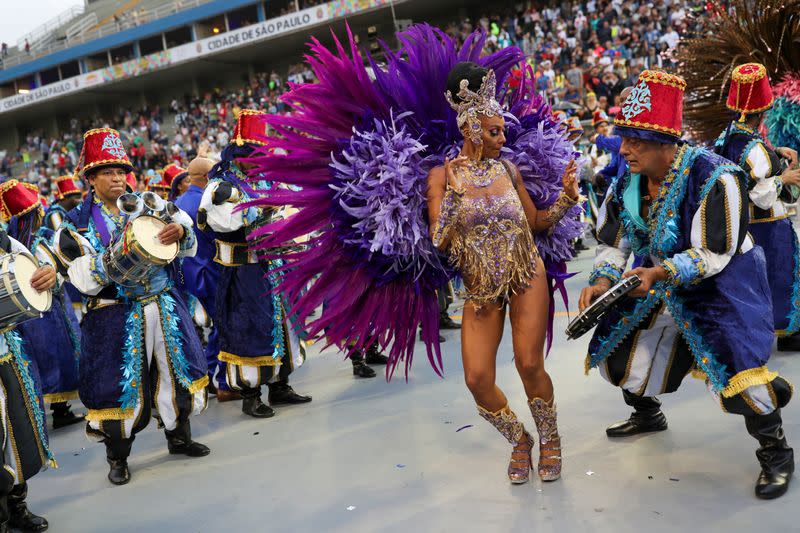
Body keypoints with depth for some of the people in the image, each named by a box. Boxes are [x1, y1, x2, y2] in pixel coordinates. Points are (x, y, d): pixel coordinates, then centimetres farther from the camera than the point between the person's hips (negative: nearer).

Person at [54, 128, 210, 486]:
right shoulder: (77, 225, -3)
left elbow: (189, 247, 5)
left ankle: (179, 437, 32)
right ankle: (117, 457, 19)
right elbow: (84, 280, -12)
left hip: (164, 307, 4)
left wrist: (180, 231, -17)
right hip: (116, 319, -4)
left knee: (175, 371, 13)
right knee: (119, 384, 1)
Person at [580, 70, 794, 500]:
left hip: (719, 283, -7)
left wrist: (660, 273, -38)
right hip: (658, 280, 7)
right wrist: (602, 280, -17)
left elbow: (712, 256, -26)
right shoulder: (629, 180, -7)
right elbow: (613, 241, 1)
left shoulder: (714, 177, -27)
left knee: (733, 366, -22)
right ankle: (648, 415, 44)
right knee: (619, 347, 12)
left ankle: (775, 451, 3)